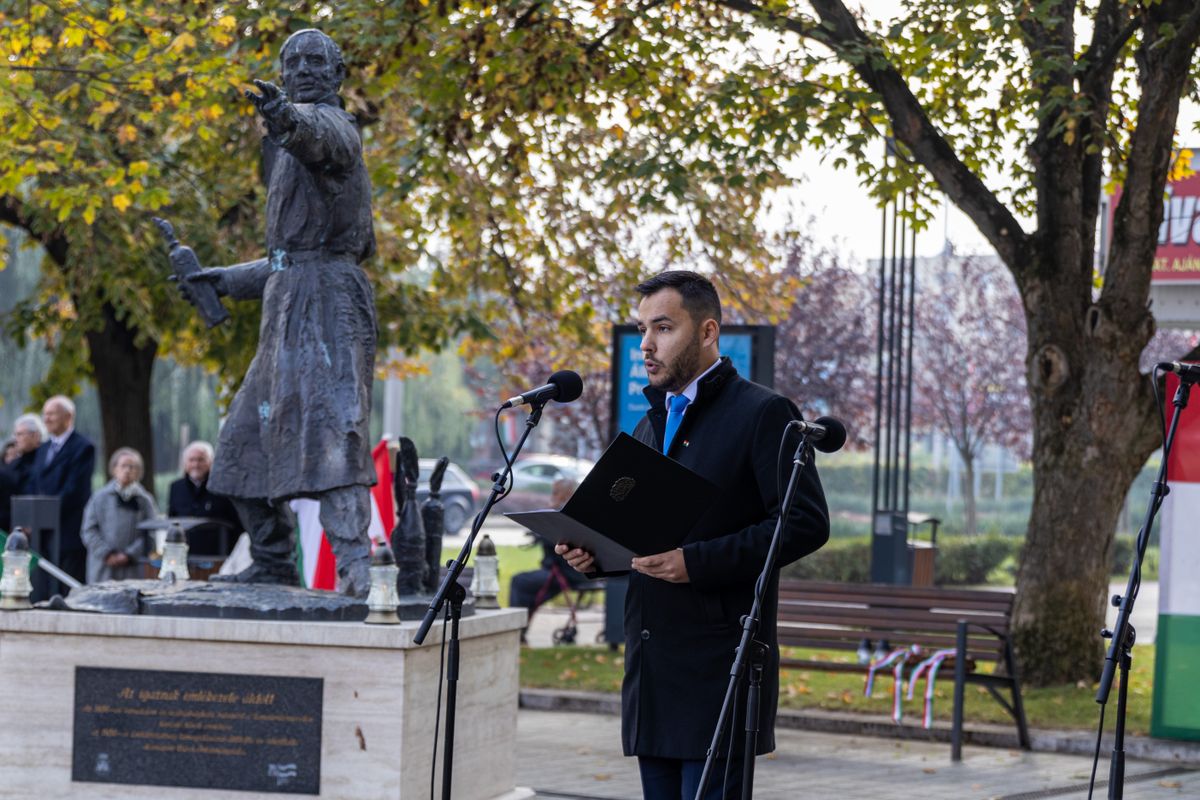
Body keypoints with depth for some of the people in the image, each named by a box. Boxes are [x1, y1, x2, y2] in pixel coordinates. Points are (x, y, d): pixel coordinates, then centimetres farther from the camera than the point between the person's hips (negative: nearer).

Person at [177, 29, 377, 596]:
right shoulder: (292, 146, 26)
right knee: (247, 438, 13)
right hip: (289, 301, 10)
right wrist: (227, 280, 29)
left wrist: (288, 117, -54)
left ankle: (355, 567, -32)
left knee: (332, 427, -22)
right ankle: (273, 564, 20)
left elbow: (320, 134, -32)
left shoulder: (334, 125, -3)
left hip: (327, 296, -10)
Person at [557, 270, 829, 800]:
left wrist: (696, 562, -21)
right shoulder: (650, 425, 20)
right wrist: (593, 552, 4)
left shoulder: (763, 414, -5)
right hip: (652, 671, 8)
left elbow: (806, 523, -14)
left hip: (718, 671, -8)